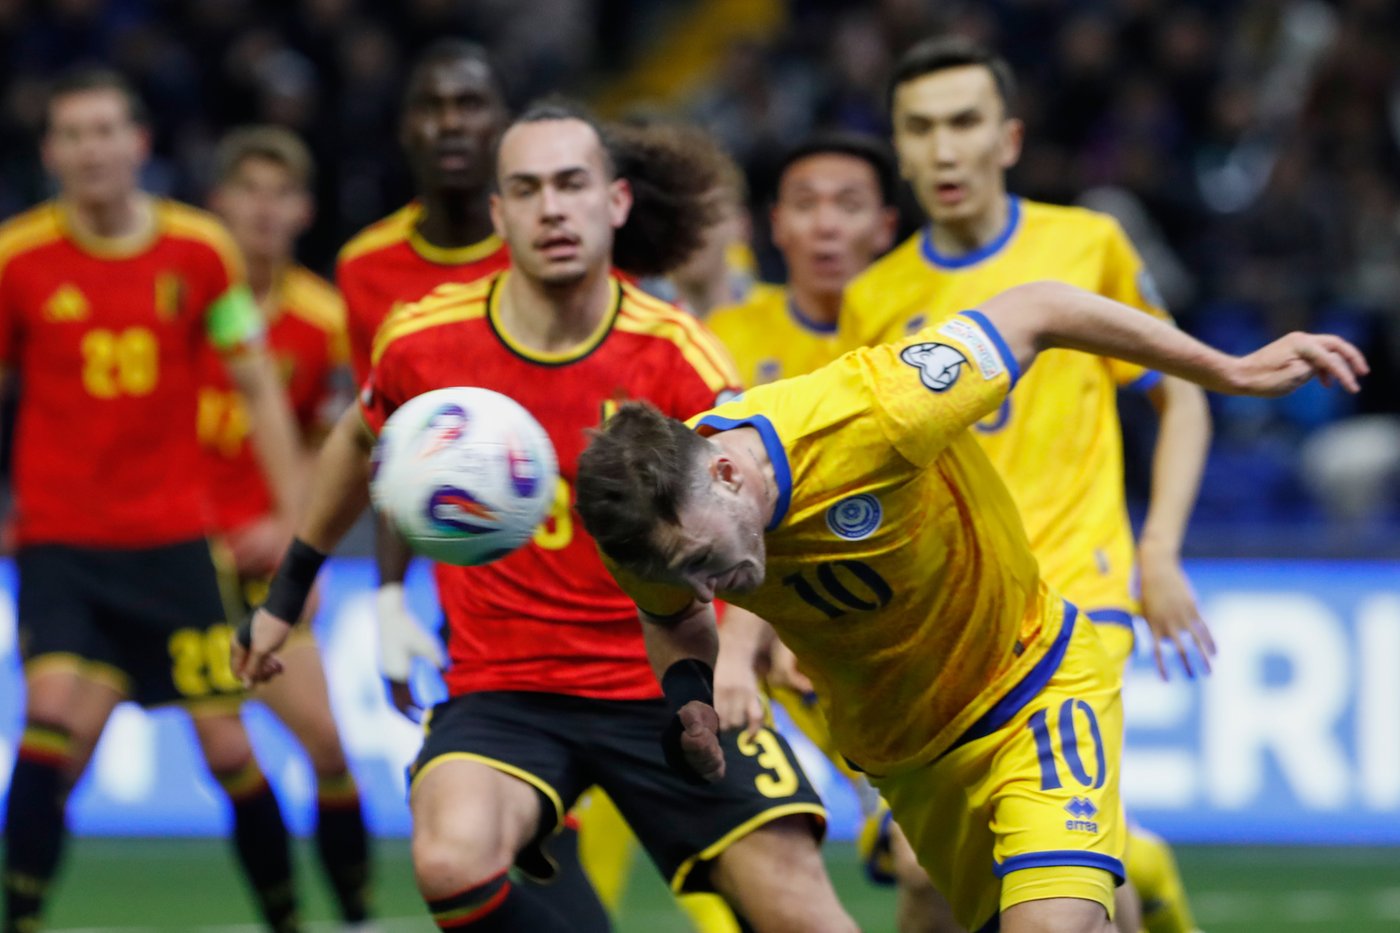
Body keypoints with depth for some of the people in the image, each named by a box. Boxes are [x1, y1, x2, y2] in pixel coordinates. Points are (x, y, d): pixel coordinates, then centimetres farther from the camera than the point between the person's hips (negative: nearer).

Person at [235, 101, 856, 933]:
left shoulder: (677, 358, -9)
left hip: (661, 682, 0)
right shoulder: (424, 341, -4)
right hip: (502, 691, 0)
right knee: (453, 863, -31)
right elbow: (360, 441, 19)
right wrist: (288, 592, 27)